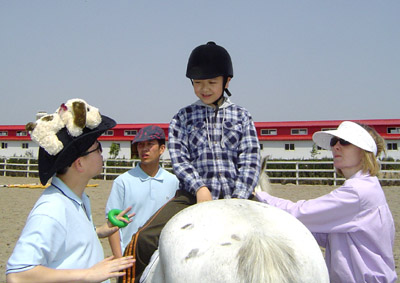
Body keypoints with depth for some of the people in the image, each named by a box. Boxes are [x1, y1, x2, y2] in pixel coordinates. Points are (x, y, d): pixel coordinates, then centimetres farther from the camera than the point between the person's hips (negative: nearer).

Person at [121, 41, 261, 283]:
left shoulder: (242, 117, 12)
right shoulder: (183, 118, 12)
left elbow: (250, 161, 3)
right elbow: (179, 158, 1)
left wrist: (239, 199, -11)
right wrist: (200, 188, -16)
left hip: (237, 197, 1)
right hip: (194, 196, 0)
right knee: (145, 240, -19)